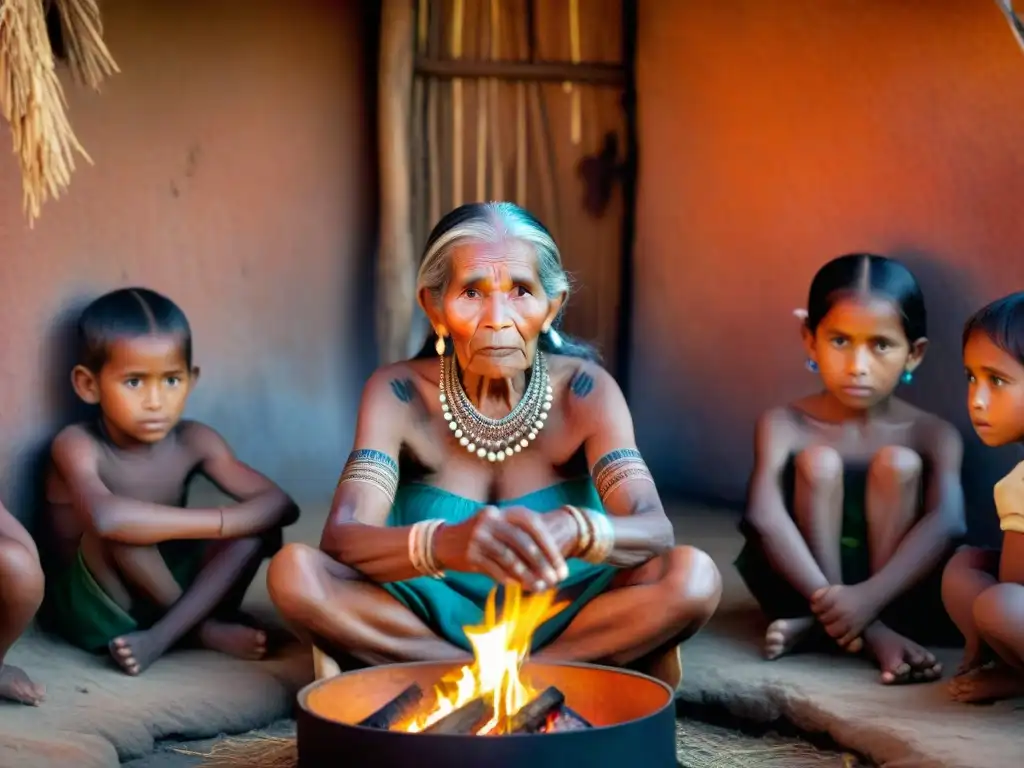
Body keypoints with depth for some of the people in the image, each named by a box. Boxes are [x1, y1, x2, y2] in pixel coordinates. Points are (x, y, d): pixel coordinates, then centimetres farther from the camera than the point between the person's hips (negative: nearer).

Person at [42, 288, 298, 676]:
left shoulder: (193, 442, -5)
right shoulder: (77, 445, -20)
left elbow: (280, 504, -10)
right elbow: (107, 517, -42)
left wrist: (218, 526, -31)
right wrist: (216, 522, -34)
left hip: (164, 589, 5)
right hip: (92, 610, -5)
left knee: (259, 528, -14)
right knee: (120, 528, -33)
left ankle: (160, 637, -24)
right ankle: (202, 628, -14)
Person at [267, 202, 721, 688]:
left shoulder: (584, 391, -10)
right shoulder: (399, 394, -11)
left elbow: (654, 532, -23)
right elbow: (341, 541, -25)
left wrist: (573, 530, -48)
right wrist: (444, 544, -49)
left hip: (560, 619, 0)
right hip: (431, 625, 1)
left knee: (692, 578, -26)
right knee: (294, 572, -27)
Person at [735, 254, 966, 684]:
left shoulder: (934, 436, -5)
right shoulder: (783, 426, -7)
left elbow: (945, 523, -24)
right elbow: (765, 517, -24)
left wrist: (870, 597, -41)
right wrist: (828, 600, -39)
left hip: (898, 591, 1)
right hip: (806, 585, -1)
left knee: (897, 464, -22)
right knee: (817, 463, -23)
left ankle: (818, 623, -24)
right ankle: (856, 626, -25)